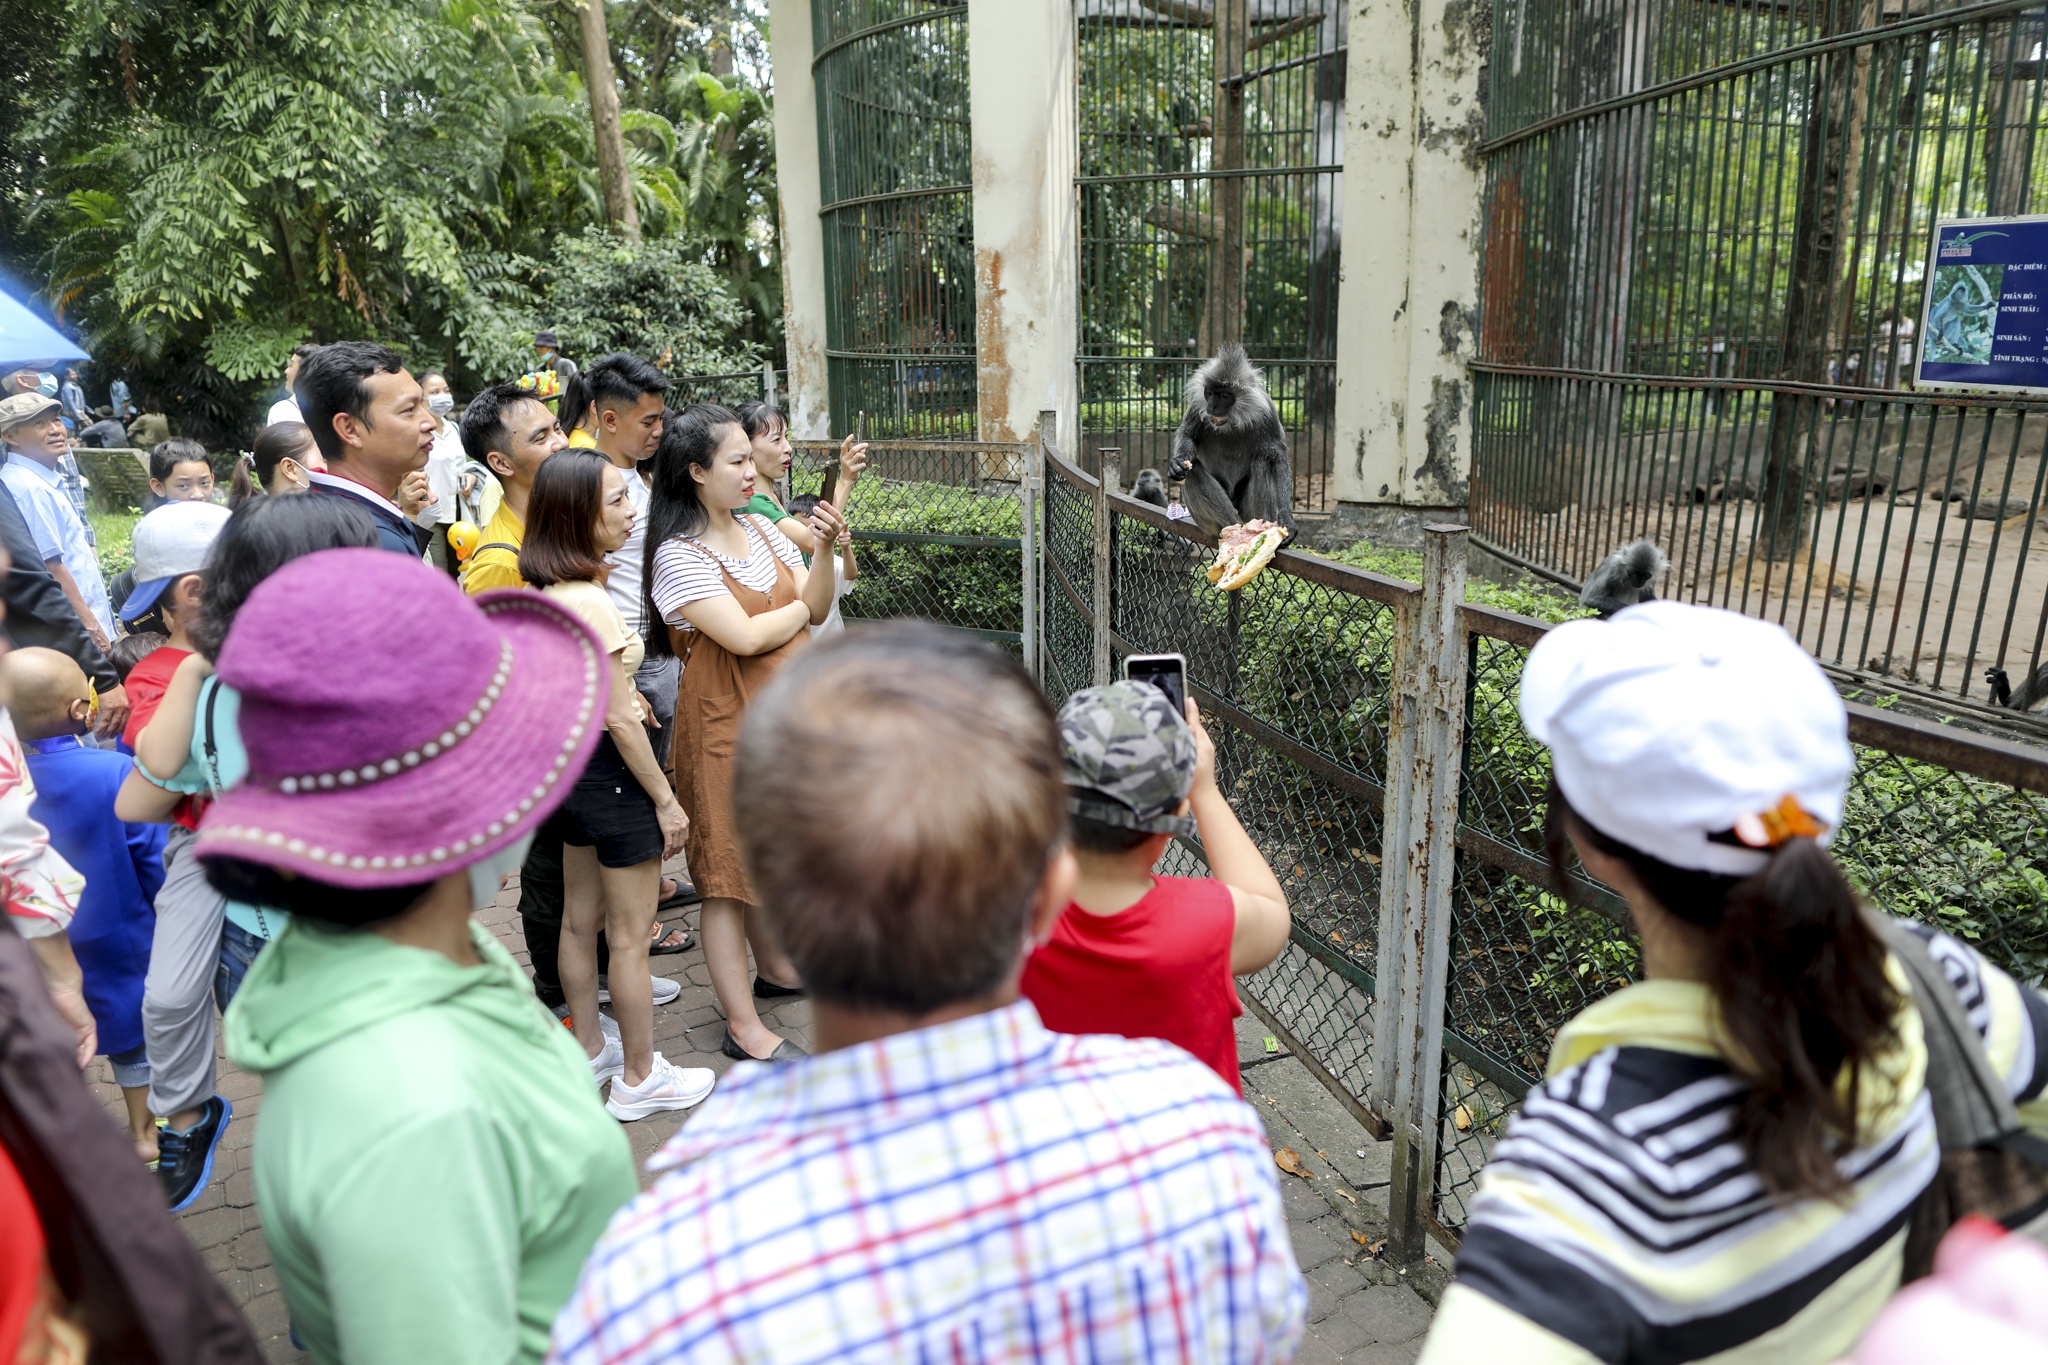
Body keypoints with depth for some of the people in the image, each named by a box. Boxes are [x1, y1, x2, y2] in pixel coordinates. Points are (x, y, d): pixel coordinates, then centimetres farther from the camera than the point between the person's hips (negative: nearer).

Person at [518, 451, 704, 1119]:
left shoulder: (550, 591, 3)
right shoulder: (590, 601, -25)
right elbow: (621, 720, -22)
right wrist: (666, 800, -15)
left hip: (570, 762, 10)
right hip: (611, 771, -9)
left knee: (580, 918, 21)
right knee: (630, 935, 5)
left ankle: (588, 1050, 37)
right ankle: (640, 1078, 20)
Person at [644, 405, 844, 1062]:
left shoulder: (760, 529, 8)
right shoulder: (679, 555, -15)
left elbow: (816, 607, 3)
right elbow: (745, 636, -23)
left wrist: (827, 549, -14)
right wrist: (801, 607, -6)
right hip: (727, 718, -7)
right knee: (729, 862, 0)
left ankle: (776, 968, 40)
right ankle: (743, 1027, 9)